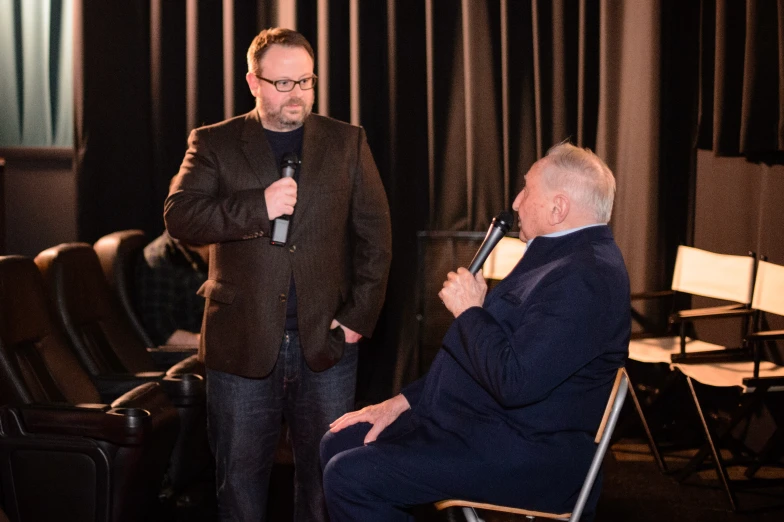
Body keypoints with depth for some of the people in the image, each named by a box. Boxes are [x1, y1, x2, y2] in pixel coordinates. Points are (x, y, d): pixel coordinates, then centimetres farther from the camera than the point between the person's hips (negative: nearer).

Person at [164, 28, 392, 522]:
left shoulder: (347, 142, 7)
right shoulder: (214, 144, 4)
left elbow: (374, 234, 5)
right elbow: (179, 216, -8)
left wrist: (359, 315, -3)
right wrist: (257, 207, -21)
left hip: (326, 339, 1)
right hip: (242, 343, -1)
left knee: (327, 472, 9)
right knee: (241, 474, 9)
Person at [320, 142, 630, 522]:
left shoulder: (584, 278, -22)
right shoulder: (561, 256, 14)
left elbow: (514, 382, -30)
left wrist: (470, 311, -14)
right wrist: (404, 401, 14)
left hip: (527, 458, -11)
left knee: (350, 476, -19)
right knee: (339, 445, 10)